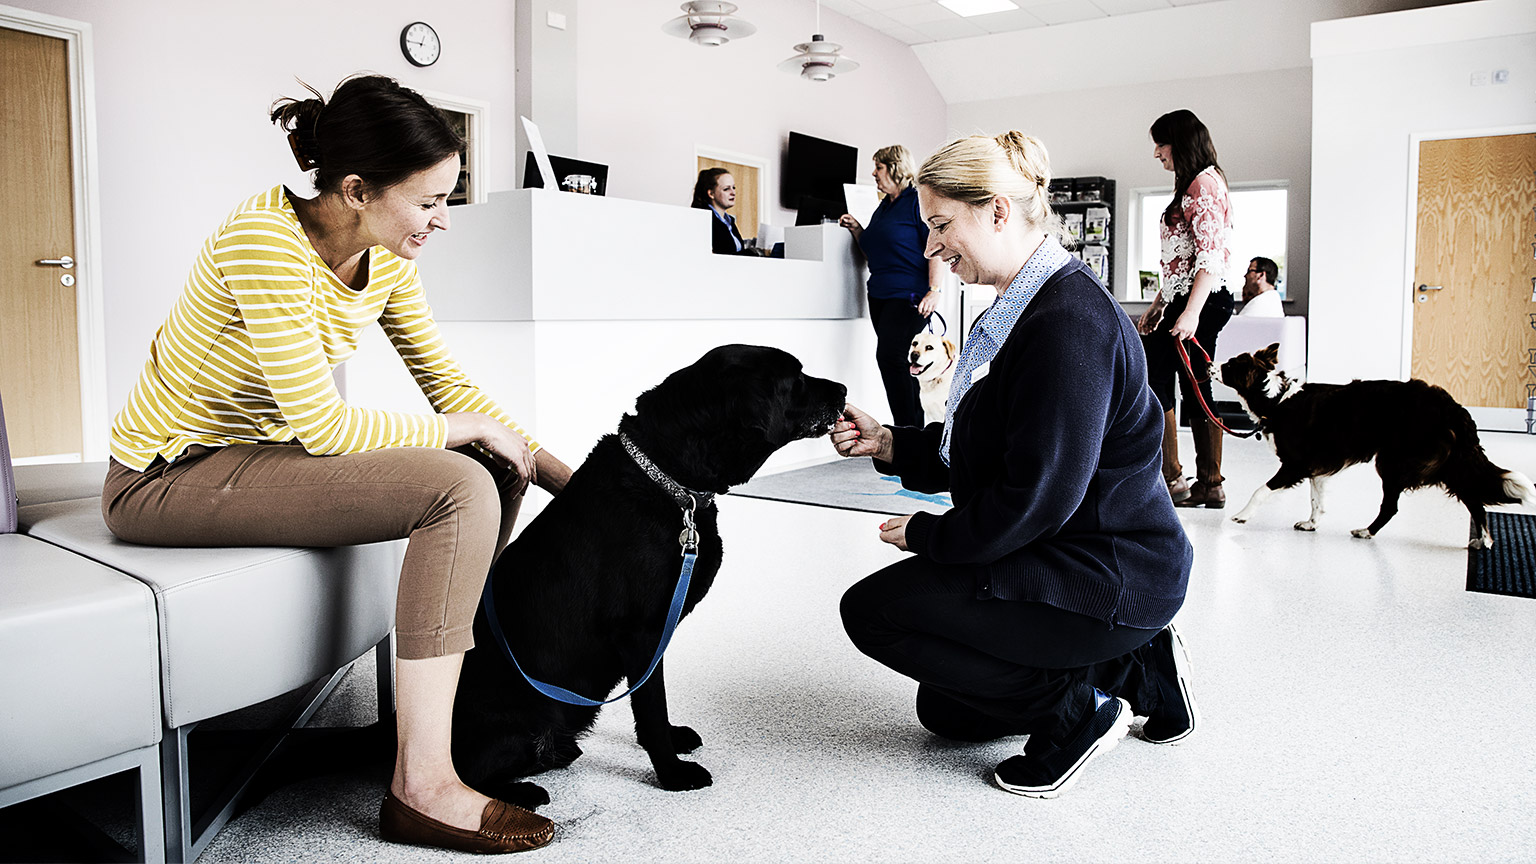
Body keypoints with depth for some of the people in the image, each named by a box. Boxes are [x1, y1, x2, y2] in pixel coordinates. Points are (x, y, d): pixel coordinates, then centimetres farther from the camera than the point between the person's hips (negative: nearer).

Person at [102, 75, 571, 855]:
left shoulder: (387, 257, -1)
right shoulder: (265, 240, -25)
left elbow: (448, 383, 3)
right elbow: (320, 424, -29)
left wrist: (568, 476, -5)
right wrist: (464, 430, -17)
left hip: (254, 452, 8)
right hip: (168, 477, -8)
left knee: (494, 469, -2)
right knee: (460, 487, -25)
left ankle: (462, 705, 8)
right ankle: (422, 787, -21)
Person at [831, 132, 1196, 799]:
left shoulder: (1068, 321, -24)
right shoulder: (1020, 310, 10)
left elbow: (1036, 496, -27)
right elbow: (976, 453, 13)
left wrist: (927, 535, -14)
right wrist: (889, 444, -1)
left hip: (1109, 581, -11)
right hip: (1069, 560, 11)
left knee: (871, 608, -11)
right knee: (944, 709, 20)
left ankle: (1075, 708, -4)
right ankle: (1135, 668, 19)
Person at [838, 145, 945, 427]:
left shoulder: (919, 201, -6)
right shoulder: (883, 207, 19)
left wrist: (933, 291, -22)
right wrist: (857, 229, 11)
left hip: (909, 296, -9)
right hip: (880, 295, 9)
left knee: (890, 356, -17)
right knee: (899, 361, 9)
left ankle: (909, 429, -12)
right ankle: (915, 424, 17)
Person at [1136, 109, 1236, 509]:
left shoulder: (1202, 184, -11)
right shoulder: (1192, 185, 22)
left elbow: (1211, 256, -21)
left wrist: (1190, 312, -28)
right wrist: (1158, 305, 24)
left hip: (1201, 301, -10)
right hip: (1188, 301, 10)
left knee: (1154, 381, -7)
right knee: (1196, 389, 9)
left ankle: (1170, 478, -3)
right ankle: (1209, 485, 12)